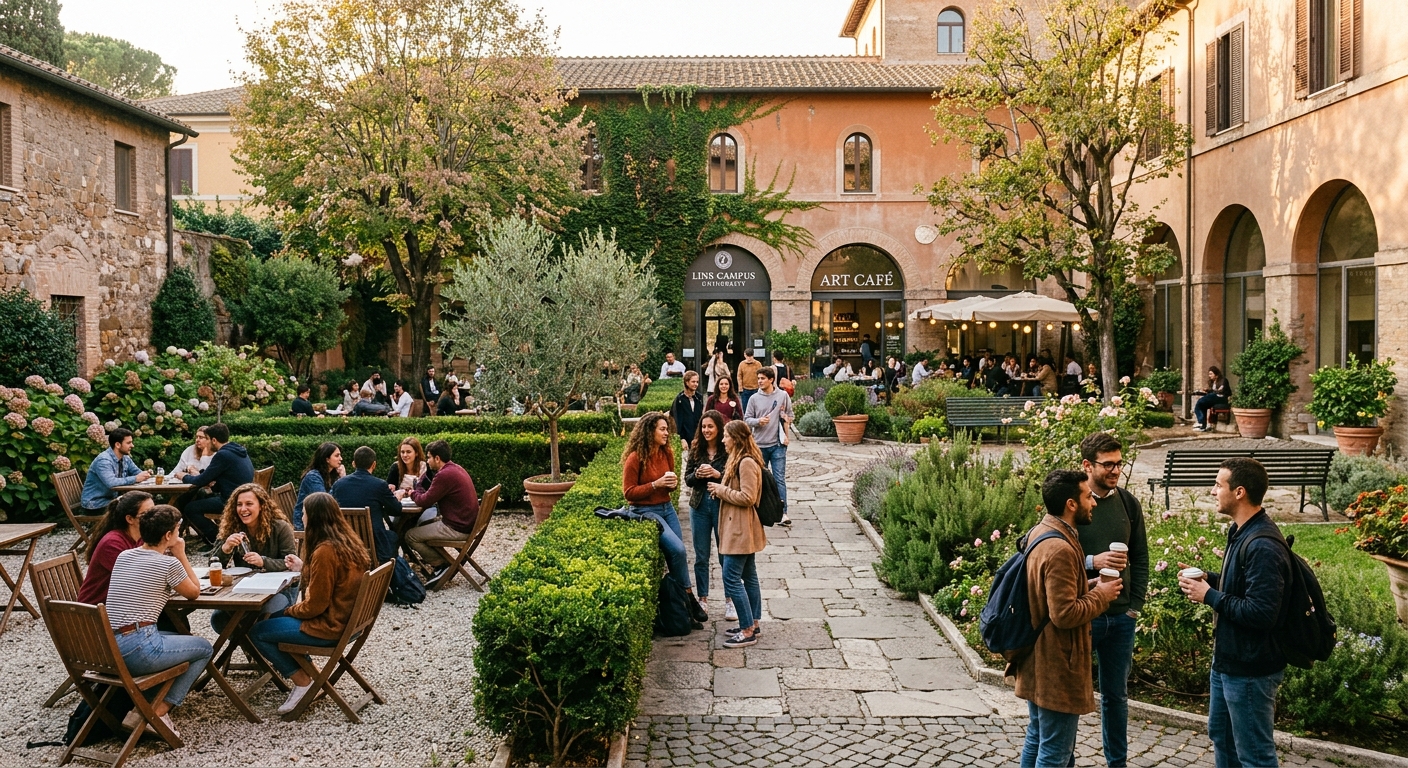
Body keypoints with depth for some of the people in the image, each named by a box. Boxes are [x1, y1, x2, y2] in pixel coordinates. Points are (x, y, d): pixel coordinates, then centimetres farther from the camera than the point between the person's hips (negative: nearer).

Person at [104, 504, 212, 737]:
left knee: (183, 638, 31)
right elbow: (194, 592, 10)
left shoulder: (123, 556, 13)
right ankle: (158, 712, 4)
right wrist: (181, 555, 11)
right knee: (204, 648, 16)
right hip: (137, 650, -8)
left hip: (106, 650, 8)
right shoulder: (169, 564, -7)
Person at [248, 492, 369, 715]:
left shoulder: (325, 551, -25)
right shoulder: (348, 542, 1)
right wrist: (303, 569, 13)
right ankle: (304, 670, 21)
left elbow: (315, 605, -21)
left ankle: (302, 680, 8)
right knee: (275, 617, 26)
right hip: (348, 619, 9)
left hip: (328, 626, -9)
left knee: (256, 632, 4)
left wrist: (289, 610, -3)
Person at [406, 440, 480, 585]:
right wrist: (418, 493, 7)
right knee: (423, 524, 26)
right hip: (467, 523, 10)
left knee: (410, 536, -3)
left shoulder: (445, 475, -20)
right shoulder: (456, 469, 12)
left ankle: (441, 565, 3)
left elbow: (425, 502, -16)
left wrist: (413, 494, 4)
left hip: (457, 528, -10)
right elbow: (432, 495, 22)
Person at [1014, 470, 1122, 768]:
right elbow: (1065, 614, -27)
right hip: (1056, 667, -10)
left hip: (1037, 660, 10)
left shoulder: (1040, 532, 7)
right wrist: (1101, 595, -12)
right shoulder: (1060, 549, -25)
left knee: (1036, 741, 20)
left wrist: (1090, 587, 6)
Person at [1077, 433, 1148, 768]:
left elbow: (1141, 559, 8)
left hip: (1121, 616, 4)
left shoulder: (1129, 504, 3)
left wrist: (1135, 606, 3)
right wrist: (1092, 562, -23)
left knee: (1116, 695, 16)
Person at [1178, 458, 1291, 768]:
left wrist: (1210, 596, -21)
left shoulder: (1263, 546, -27)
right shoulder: (1242, 532, 5)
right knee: (1221, 735, 25)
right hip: (1227, 660, 10)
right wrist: (1208, 579, 2)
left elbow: (1260, 613, -31)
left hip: (1250, 669, -10)